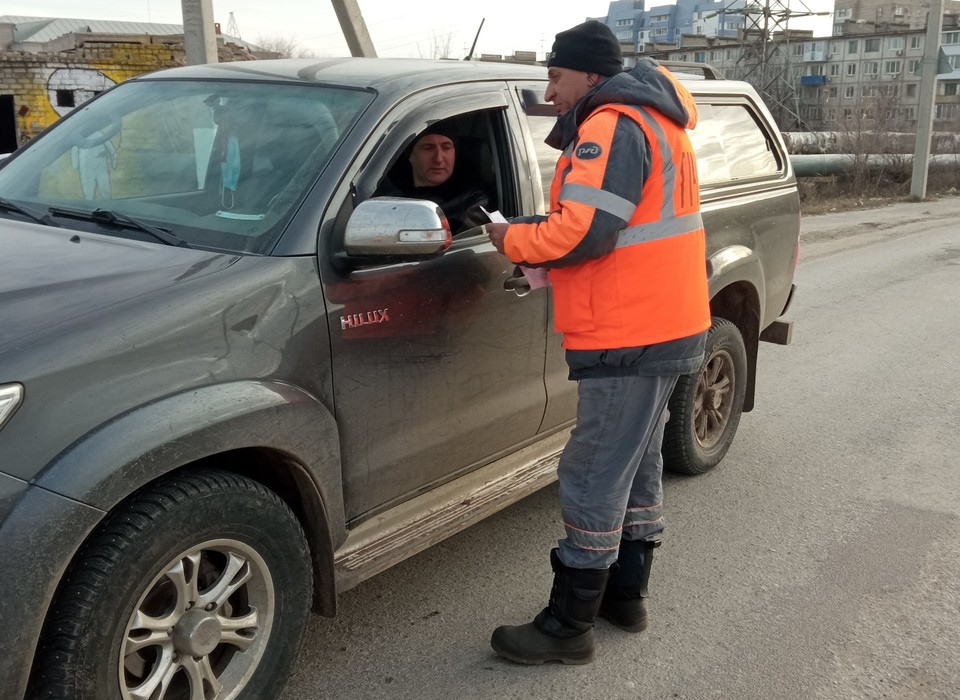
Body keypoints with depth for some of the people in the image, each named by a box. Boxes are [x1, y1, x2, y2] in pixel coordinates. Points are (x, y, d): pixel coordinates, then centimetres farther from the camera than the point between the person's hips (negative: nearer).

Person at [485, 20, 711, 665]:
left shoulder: (612, 126, -14)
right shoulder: (650, 121, 19)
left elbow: (583, 233, -25)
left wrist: (513, 240, -8)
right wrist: (537, 237, 4)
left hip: (629, 340, -11)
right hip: (663, 326, 11)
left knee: (593, 481, -4)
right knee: (638, 466, 18)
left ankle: (568, 627, 7)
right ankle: (626, 595, 31)